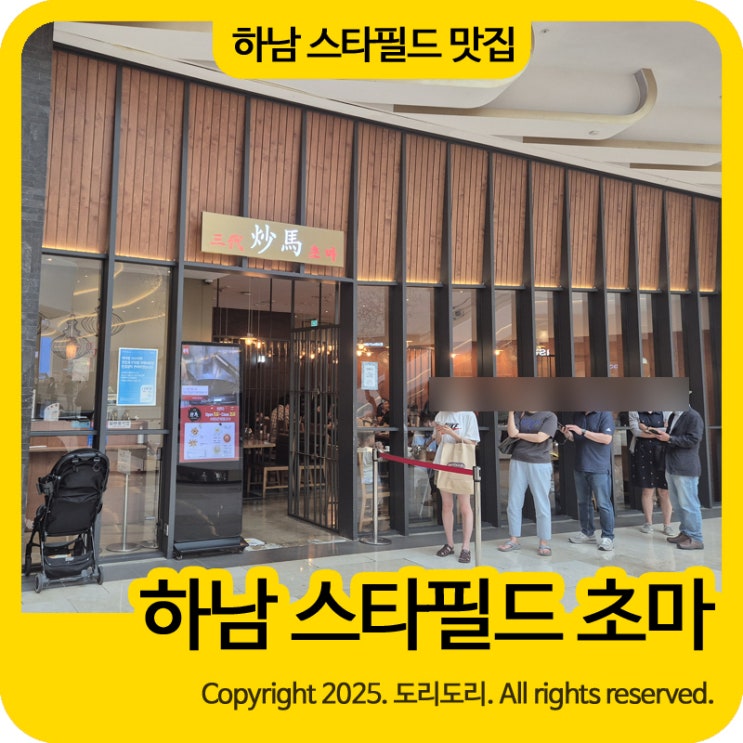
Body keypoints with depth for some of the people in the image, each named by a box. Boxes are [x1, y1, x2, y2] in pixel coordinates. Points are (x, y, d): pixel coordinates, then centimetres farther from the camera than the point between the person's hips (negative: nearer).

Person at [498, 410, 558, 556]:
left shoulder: (550, 416, 0)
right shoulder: (520, 415, 11)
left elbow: (540, 438, -12)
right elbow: (512, 433, -5)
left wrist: (519, 435, -1)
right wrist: (511, 412, -6)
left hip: (540, 464, -4)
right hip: (518, 462, 4)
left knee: (542, 504, 0)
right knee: (514, 503, 6)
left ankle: (544, 543, 8)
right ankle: (513, 539, 15)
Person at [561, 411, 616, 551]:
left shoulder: (605, 415, -8)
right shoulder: (577, 416, 11)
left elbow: (607, 439, -19)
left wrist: (583, 431, -22)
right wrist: (568, 435, -1)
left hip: (599, 468, -7)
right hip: (580, 467, 7)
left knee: (603, 504, -3)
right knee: (583, 502, 14)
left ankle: (607, 537, 5)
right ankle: (587, 532, 26)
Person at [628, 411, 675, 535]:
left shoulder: (665, 412, 6)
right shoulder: (634, 412, 5)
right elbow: (635, 431, -9)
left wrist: (648, 429, -10)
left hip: (662, 454, 0)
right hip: (643, 454, 0)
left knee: (665, 492, 1)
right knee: (647, 491, 5)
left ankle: (667, 524, 11)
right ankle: (648, 523, 16)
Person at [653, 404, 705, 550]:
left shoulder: (693, 416, -11)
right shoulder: (673, 416, 16)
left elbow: (693, 440, -18)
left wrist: (669, 439, -20)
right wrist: (662, 435, 3)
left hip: (686, 469, -9)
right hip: (672, 467, 9)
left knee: (688, 504, -3)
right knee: (677, 504, 15)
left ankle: (696, 538, 5)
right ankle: (685, 533, 26)